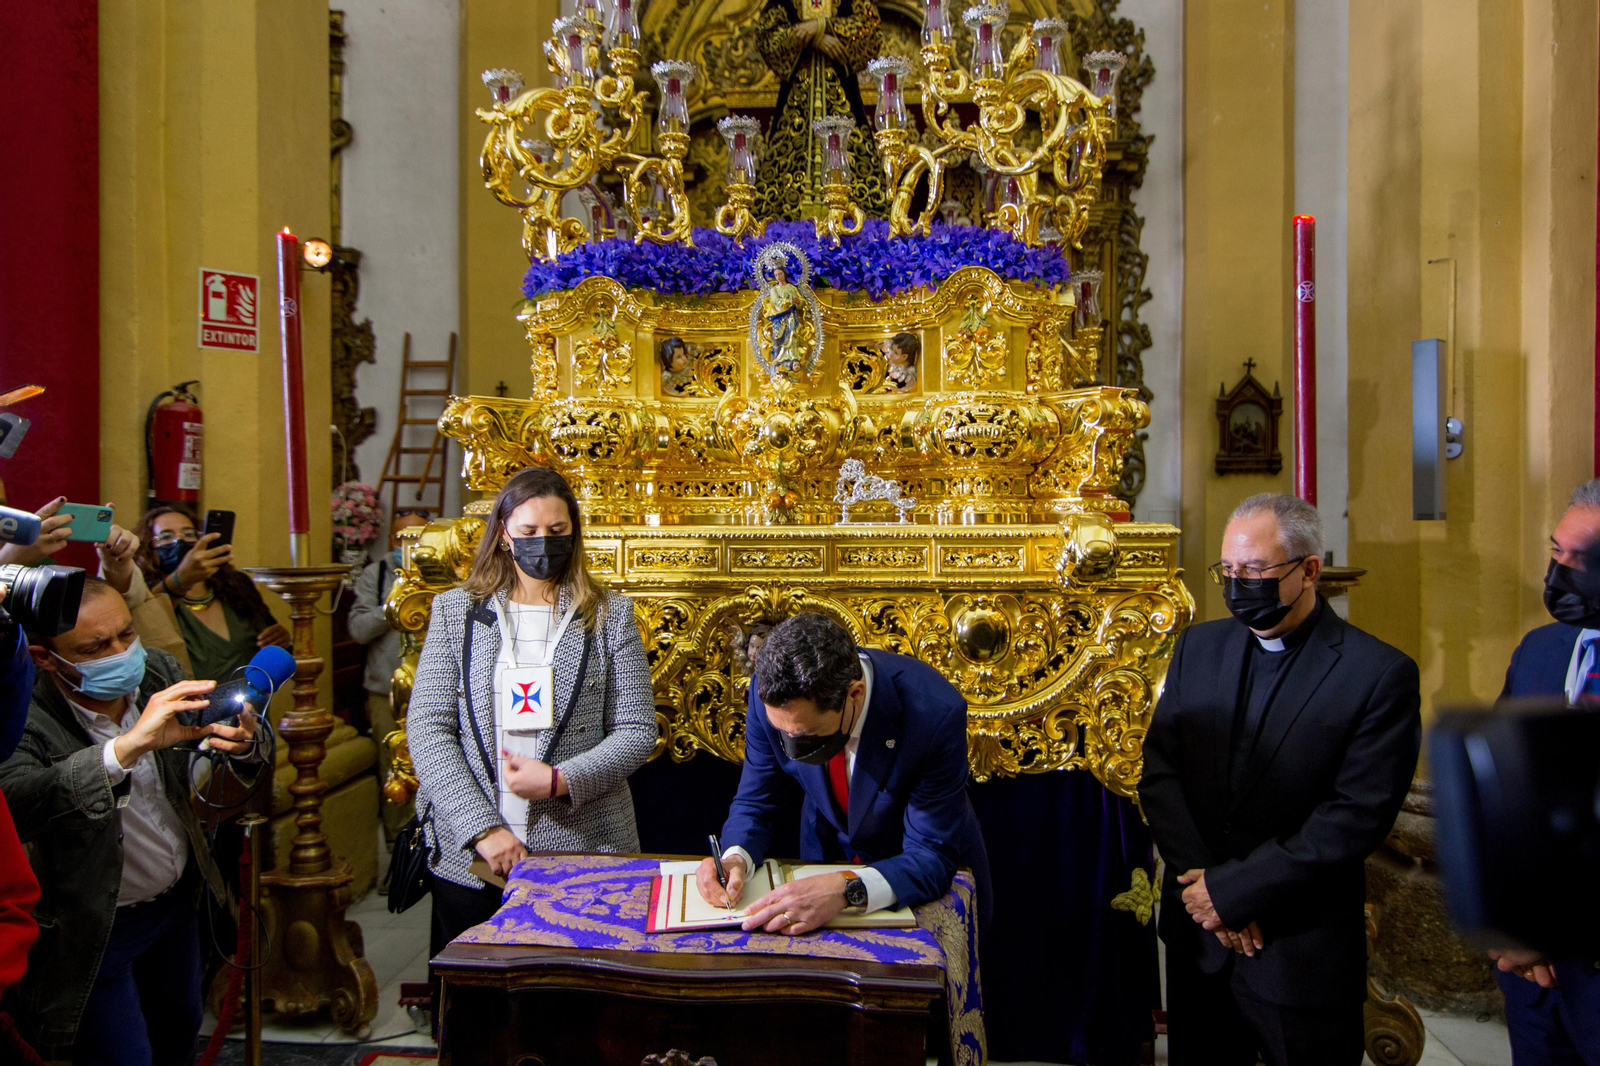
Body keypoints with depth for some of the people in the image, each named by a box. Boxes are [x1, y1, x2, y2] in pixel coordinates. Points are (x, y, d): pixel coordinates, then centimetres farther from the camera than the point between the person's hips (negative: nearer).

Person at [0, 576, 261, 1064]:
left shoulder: (159, 671, -12)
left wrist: (241, 745, -27)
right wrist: (128, 745, -53)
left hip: (179, 898, 6)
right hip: (96, 930, -5)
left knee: (180, 1025, 27)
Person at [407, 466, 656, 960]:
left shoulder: (609, 616, 5)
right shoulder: (456, 611, 7)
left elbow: (637, 731, 2)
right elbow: (427, 729, -1)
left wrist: (560, 781, -14)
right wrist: (482, 826, -11)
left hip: (581, 851, -1)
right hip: (469, 855, 1)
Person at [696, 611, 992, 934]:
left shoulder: (935, 713, -33)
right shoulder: (772, 694, -22)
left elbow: (933, 856, -28)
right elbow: (754, 802, -7)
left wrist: (848, 891, -44)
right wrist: (735, 858, -29)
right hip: (829, 854, 2)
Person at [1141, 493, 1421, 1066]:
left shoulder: (1381, 673, -12)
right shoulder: (1198, 647, 3)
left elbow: (1357, 817, -17)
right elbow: (1158, 772, 1)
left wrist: (1232, 889, -17)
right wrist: (1202, 882, -12)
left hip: (1302, 954, -4)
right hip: (1196, 938, 4)